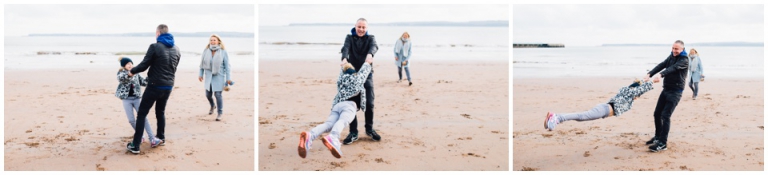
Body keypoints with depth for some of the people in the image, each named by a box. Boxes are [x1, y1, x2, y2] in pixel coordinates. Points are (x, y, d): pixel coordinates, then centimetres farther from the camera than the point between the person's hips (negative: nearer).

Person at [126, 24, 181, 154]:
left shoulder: (155, 47, -12)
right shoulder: (176, 49, 7)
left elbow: (144, 65, -9)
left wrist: (132, 71, 9)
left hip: (155, 86, -6)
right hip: (168, 86, 6)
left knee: (142, 113, 1)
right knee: (160, 112, 25)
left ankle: (135, 145, -1)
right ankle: (161, 138, 33)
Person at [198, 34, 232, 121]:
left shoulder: (223, 52, -8)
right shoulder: (206, 51, 0)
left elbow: (227, 65, -7)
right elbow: (202, 63, 9)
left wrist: (228, 78, -9)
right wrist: (200, 74, 9)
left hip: (219, 76, -4)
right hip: (208, 76, 4)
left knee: (218, 95, -9)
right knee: (208, 94, 13)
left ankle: (219, 114, 6)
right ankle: (212, 106, 46)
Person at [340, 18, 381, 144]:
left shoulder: (370, 38, 5)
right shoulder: (350, 38, 5)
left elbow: (374, 46, -18)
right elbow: (345, 48, -16)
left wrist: (370, 54, -43)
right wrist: (344, 58, -39)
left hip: (367, 74, 0)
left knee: (369, 103, 0)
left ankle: (369, 129, 20)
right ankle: (353, 133, 2)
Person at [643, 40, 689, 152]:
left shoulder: (684, 60, -10)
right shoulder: (671, 56, 12)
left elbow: (673, 68, -28)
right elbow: (661, 65, -3)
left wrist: (660, 75, -46)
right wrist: (649, 74, -20)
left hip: (675, 91, -7)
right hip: (666, 89, 7)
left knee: (665, 116, -13)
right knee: (657, 114, 10)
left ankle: (662, 144, -10)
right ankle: (658, 137, 27)